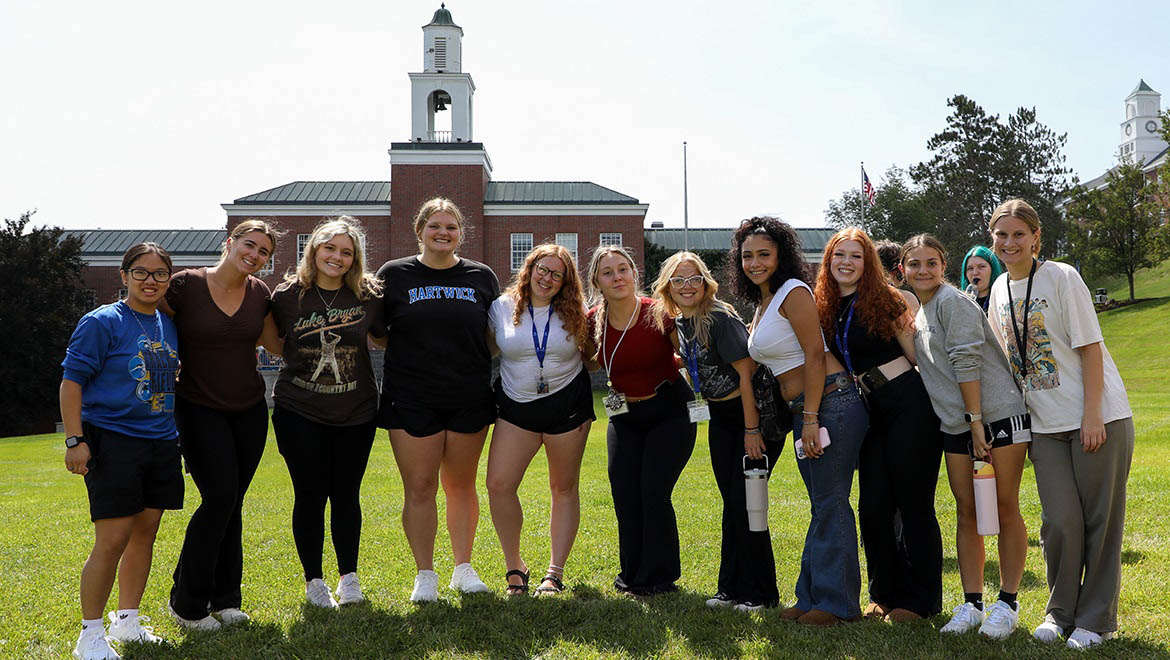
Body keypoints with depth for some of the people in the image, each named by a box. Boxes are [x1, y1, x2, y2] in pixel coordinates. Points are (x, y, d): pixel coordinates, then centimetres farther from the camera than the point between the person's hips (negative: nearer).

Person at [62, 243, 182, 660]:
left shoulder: (170, 324, 11)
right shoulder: (102, 323, -8)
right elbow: (72, 381, -9)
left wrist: (178, 438, 21)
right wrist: (75, 440, -16)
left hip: (161, 443, 7)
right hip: (112, 442, -7)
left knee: (145, 532, 12)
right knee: (112, 539, -8)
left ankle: (127, 621, 26)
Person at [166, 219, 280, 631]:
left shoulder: (259, 293, 3)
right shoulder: (186, 285, -11)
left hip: (249, 410, 4)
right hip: (200, 409, -4)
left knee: (231, 504, 8)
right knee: (220, 498, -13)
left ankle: (224, 598, 21)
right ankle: (187, 604, 4)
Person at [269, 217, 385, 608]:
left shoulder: (368, 296, -1)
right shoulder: (288, 295, -3)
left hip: (356, 413, 1)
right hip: (300, 413, -1)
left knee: (346, 495, 9)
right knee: (310, 495, 4)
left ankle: (349, 576, 24)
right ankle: (313, 579, 19)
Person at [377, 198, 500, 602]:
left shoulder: (482, 277, 8)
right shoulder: (394, 274, 3)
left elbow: (494, 335, 16)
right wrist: (412, 350, -2)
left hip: (469, 400, 2)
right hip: (412, 401, -1)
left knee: (461, 485, 10)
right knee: (419, 489, 1)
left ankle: (463, 568, 23)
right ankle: (425, 574, 14)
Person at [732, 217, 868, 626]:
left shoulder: (793, 292, -9)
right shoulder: (761, 304, 18)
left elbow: (815, 355, -15)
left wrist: (811, 418, -19)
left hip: (831, 402, -9)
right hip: (804, 410, 9)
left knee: (830, 503, -5)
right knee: (822, 504, 14)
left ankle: (837, 603, 3)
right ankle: (814, 596, 21)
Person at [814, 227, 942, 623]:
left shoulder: (883, 300, -6)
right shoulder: (826, 310, 9)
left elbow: (918, 356, -3)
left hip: (909, 405, -6)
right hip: (871, 413, 6)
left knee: (914, 503, 1)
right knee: (873, 505, 6)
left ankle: (920, 598, 14)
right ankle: (885, 594, 22)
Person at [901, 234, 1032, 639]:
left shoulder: (951, 300, -8)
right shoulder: (916, 313, 16)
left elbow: (967, 360, -15)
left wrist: (976, 421, -18)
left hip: (999, 415, -7)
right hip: (956, 426, 8)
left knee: (1004, 509, -1)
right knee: (966, 512, 7)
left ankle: (1008, 603, 8)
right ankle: (972, 604, 12)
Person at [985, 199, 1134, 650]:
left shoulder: (1061, 278, -8)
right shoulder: (1000, 290, 9)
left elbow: (1090, 348, -10)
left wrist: (1093, 417, -15)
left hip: (1099, 417, -4)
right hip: (1046, 425, 4)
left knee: (1100, 519, 2)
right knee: (1059, 520, 1)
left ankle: (1096, 618, 15)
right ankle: (1060, 611, 19)